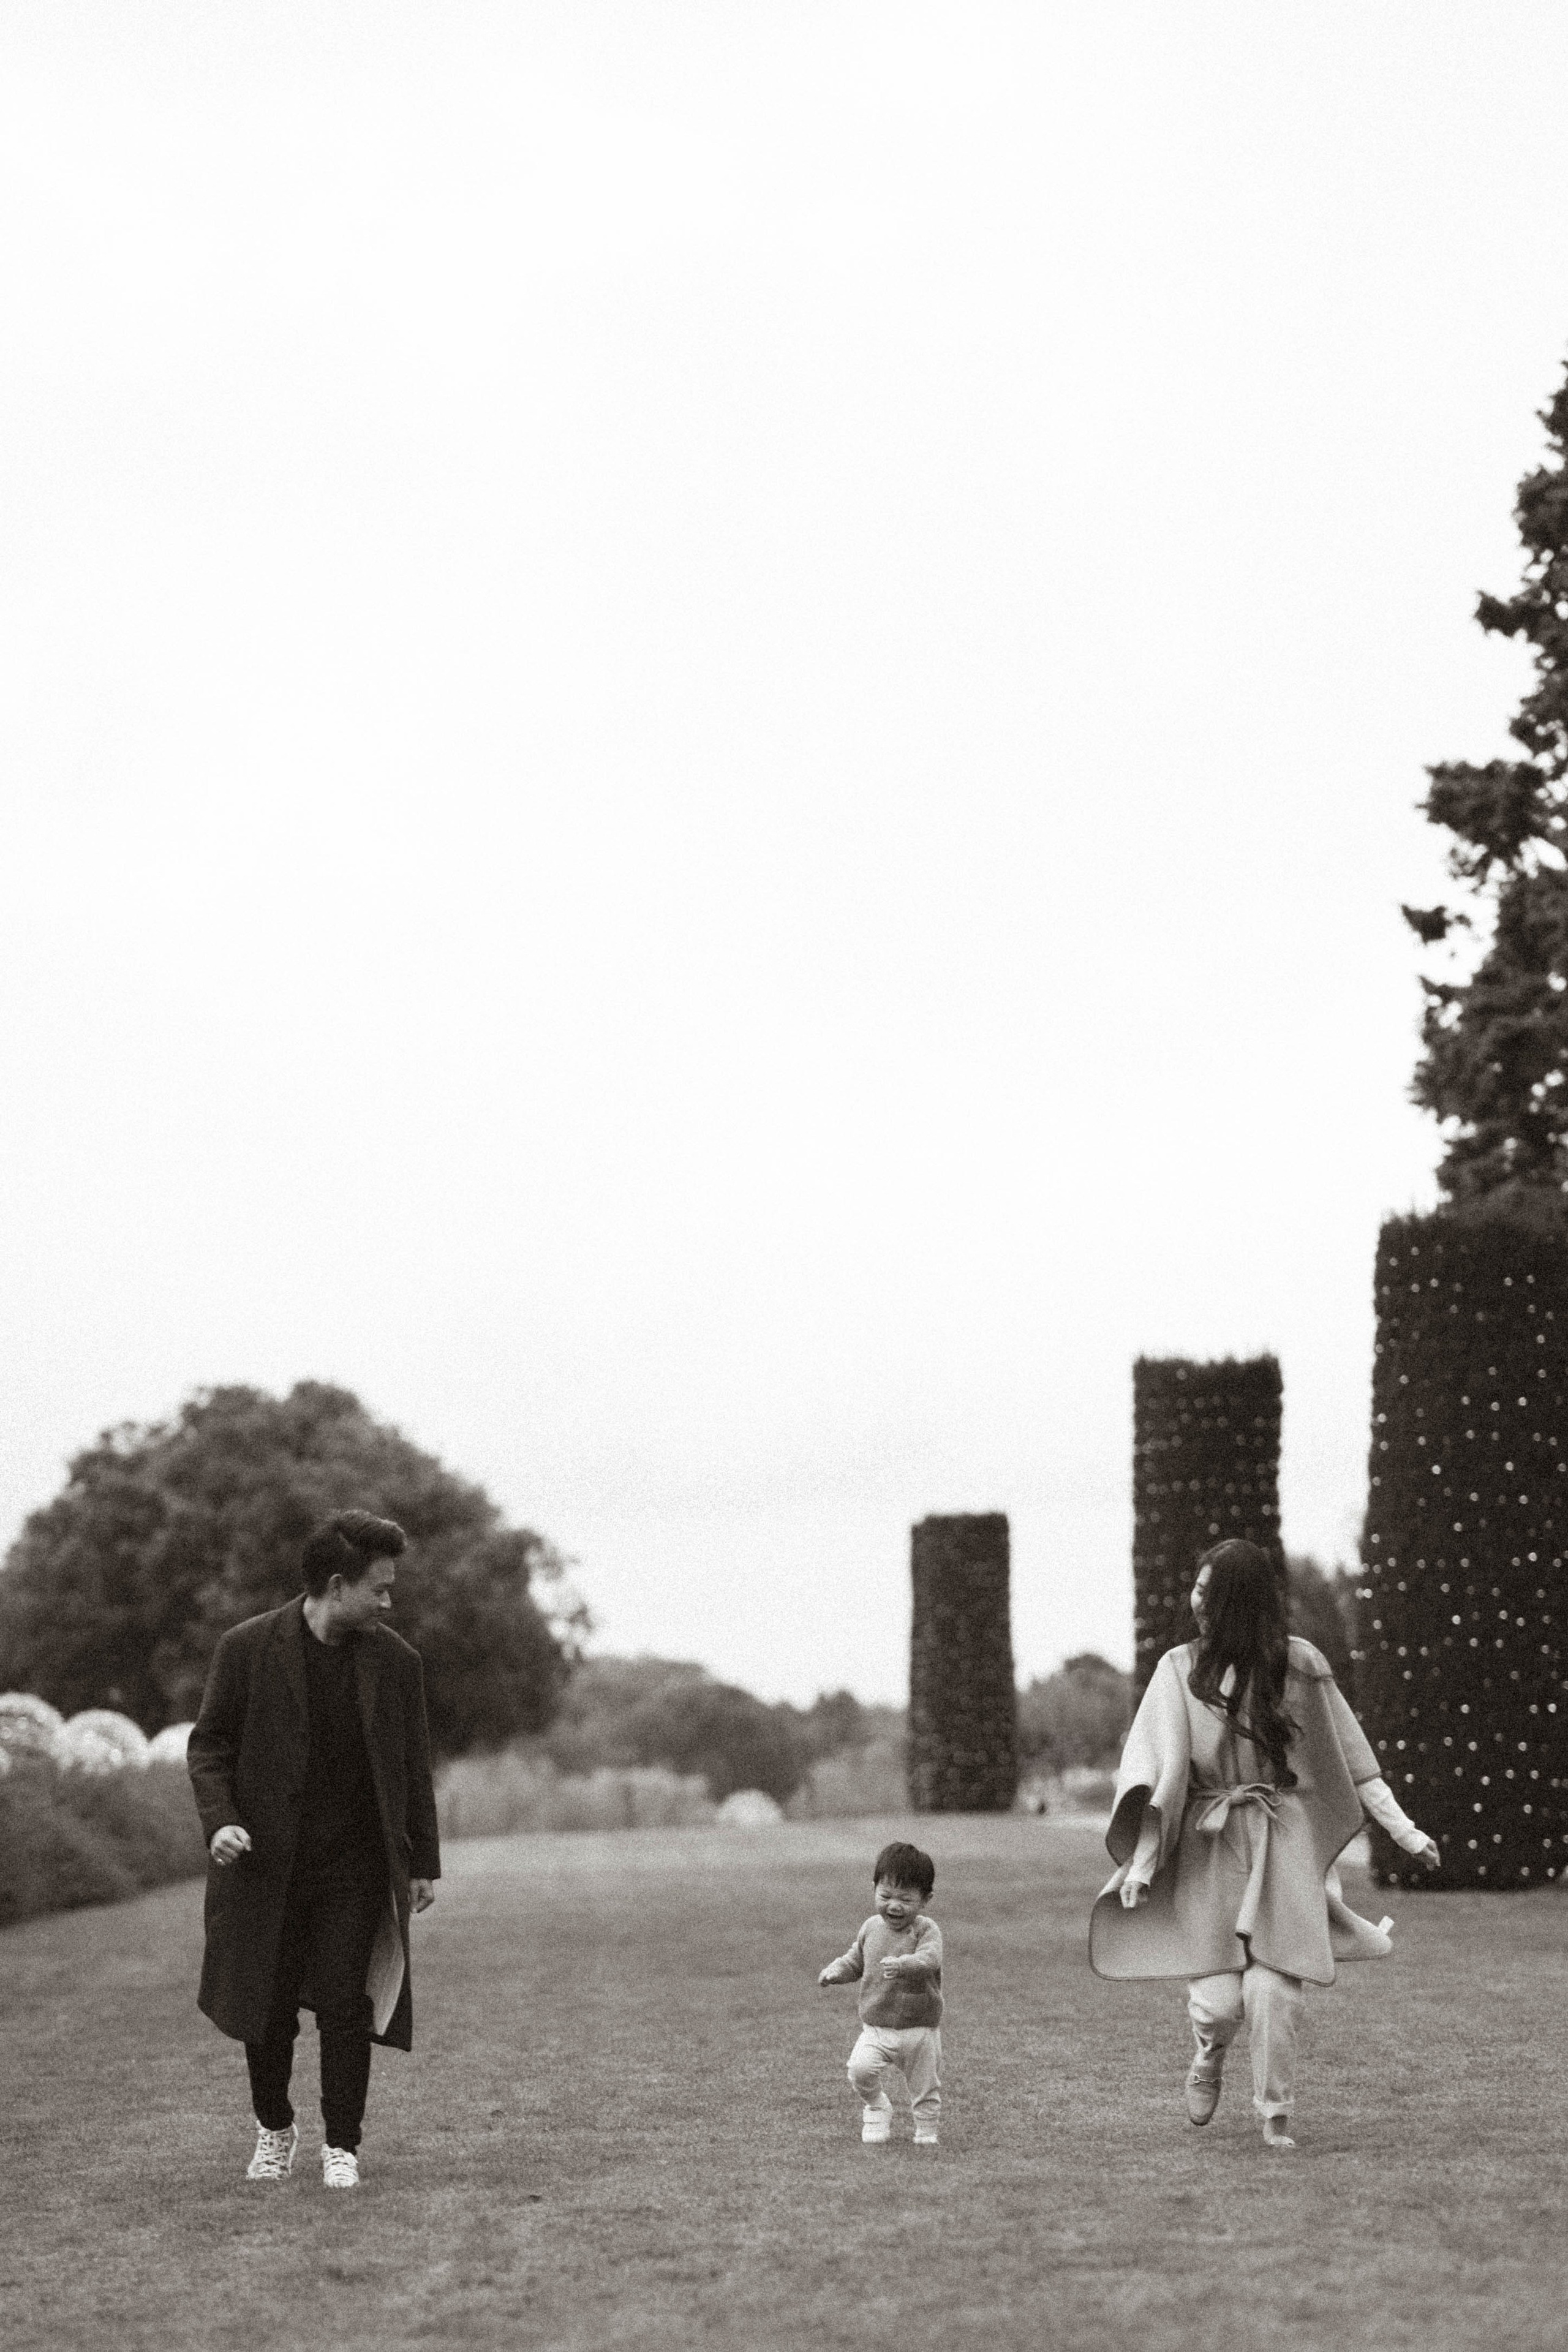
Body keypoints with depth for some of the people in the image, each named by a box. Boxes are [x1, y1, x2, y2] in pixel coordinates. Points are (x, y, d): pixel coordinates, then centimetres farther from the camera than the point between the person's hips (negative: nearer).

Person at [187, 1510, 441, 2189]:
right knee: (267, 2009, 7)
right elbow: (209, 1744, 2)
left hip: (356, 1866, 1)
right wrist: (220, 1821, -14)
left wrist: (423, 1862, 9)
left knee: (346, 2006, -4)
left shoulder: (395, 1661, 4)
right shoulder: (247, 1649, -3)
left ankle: (342, 2144, 8)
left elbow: (414, 1767, 10)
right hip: (267, 1864, -1)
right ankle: (274, 2127, 29)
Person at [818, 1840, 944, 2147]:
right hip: (876, 2028, 3)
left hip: (920, 2029, -3)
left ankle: (926, 2131, 34)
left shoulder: (926, 1930, -12)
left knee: (925, 2088, 9)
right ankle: (875, 2107, 8)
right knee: (860, 2068, -21)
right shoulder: (872, 1928, 3)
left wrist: (903, 1965, -52)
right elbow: (855, 1959, 19)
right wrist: (836, 1971, -2)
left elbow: (929, 1959, -33)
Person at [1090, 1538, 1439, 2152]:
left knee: (1273, 1988, -10)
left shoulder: (1298, 1664, 1)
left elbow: (1352, 1755, 7)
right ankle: (1210, 2056, 30)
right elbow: (1157, 1767, -8)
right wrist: (1143, 1857, -19)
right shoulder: (1181, 1669, 0)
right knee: (1217, 1996, -6)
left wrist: (1404, 1830, 4)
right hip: (1208, 1845, 0)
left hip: (1284, 1842, 0)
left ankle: (1276, 2116, 10)